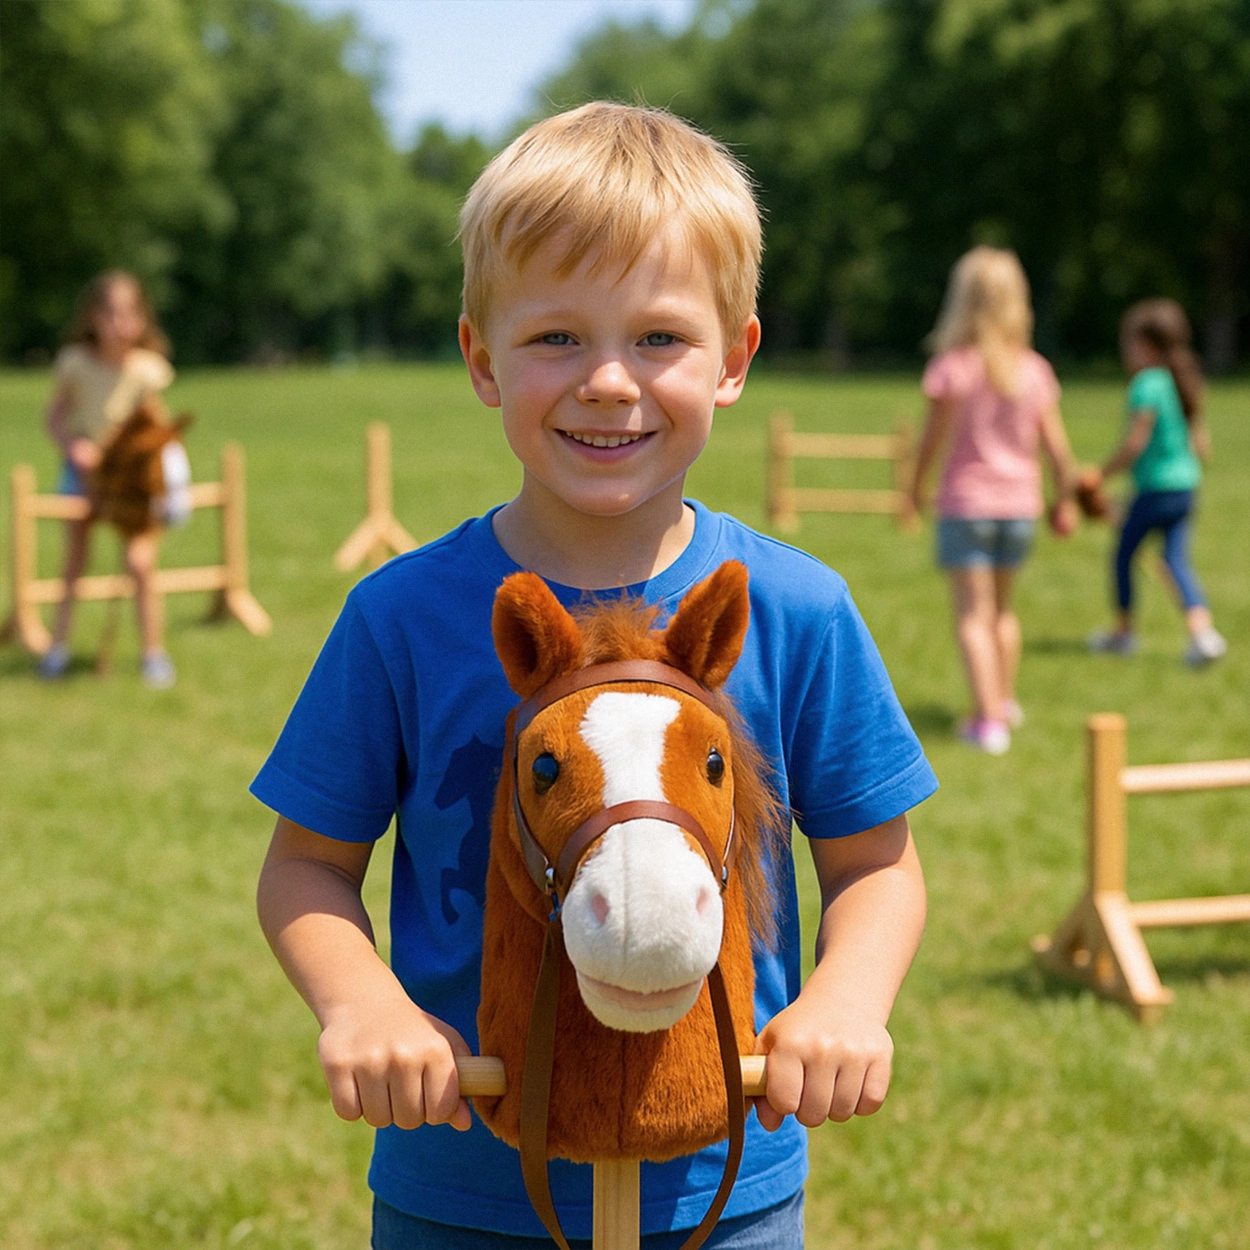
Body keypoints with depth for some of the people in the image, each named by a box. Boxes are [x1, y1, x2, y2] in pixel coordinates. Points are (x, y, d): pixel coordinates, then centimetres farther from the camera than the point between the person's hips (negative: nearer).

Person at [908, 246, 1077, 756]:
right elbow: (1056, 446, 2)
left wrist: (917, 485, 9)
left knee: (972, 615, -1)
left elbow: (933, 437, -7)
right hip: (1020, 503, 4)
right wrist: (1066, 498, 15)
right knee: (1002, 607, 21)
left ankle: (988, 718, -10)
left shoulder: (951, 368, -12)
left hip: (966, 502, -4)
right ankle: (1004, 703, 31)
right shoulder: (1034, 370, -1)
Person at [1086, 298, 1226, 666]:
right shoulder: (1180, 381, 10)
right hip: (1186, 483, 8)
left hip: (1156, 487, -8)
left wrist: (1102, 474, -8)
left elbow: (1134, 443, -19)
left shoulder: (1147, 385, -15)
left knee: (1124, 553, 10)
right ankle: (1202, 629, -14)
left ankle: (1123, 630, 22)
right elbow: (1200, 441, 14)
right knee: (1176, 559, 3)